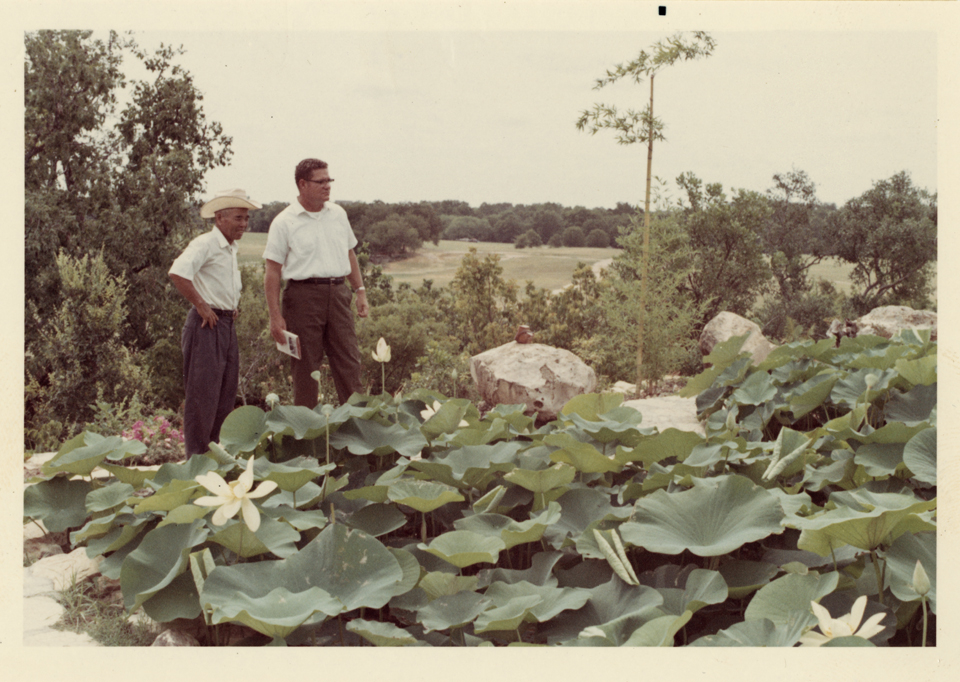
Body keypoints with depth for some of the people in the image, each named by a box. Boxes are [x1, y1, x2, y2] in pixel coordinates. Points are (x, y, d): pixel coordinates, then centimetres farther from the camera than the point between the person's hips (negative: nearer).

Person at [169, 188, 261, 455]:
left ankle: (215, 450, 25)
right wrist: (201, 305, -21)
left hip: (227, 324, 9)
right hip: (207, 325, -9)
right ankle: (197, 457, 3)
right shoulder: (205, 244, -13)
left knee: (227, 392, 14)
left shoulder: (232, 248, 15)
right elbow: (177, 273, -28)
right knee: (203, 393, -4)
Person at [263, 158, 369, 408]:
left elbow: (349, 254, 22)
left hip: (338, 293, 4)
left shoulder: (338, 214, 12)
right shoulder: (284, 222, -3)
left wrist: (360, 291, 15)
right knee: (305, 367, 1)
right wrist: (275, 316, -10)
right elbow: (272, 271, -5)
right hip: (304, 295, -4)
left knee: (349, 362, 3)